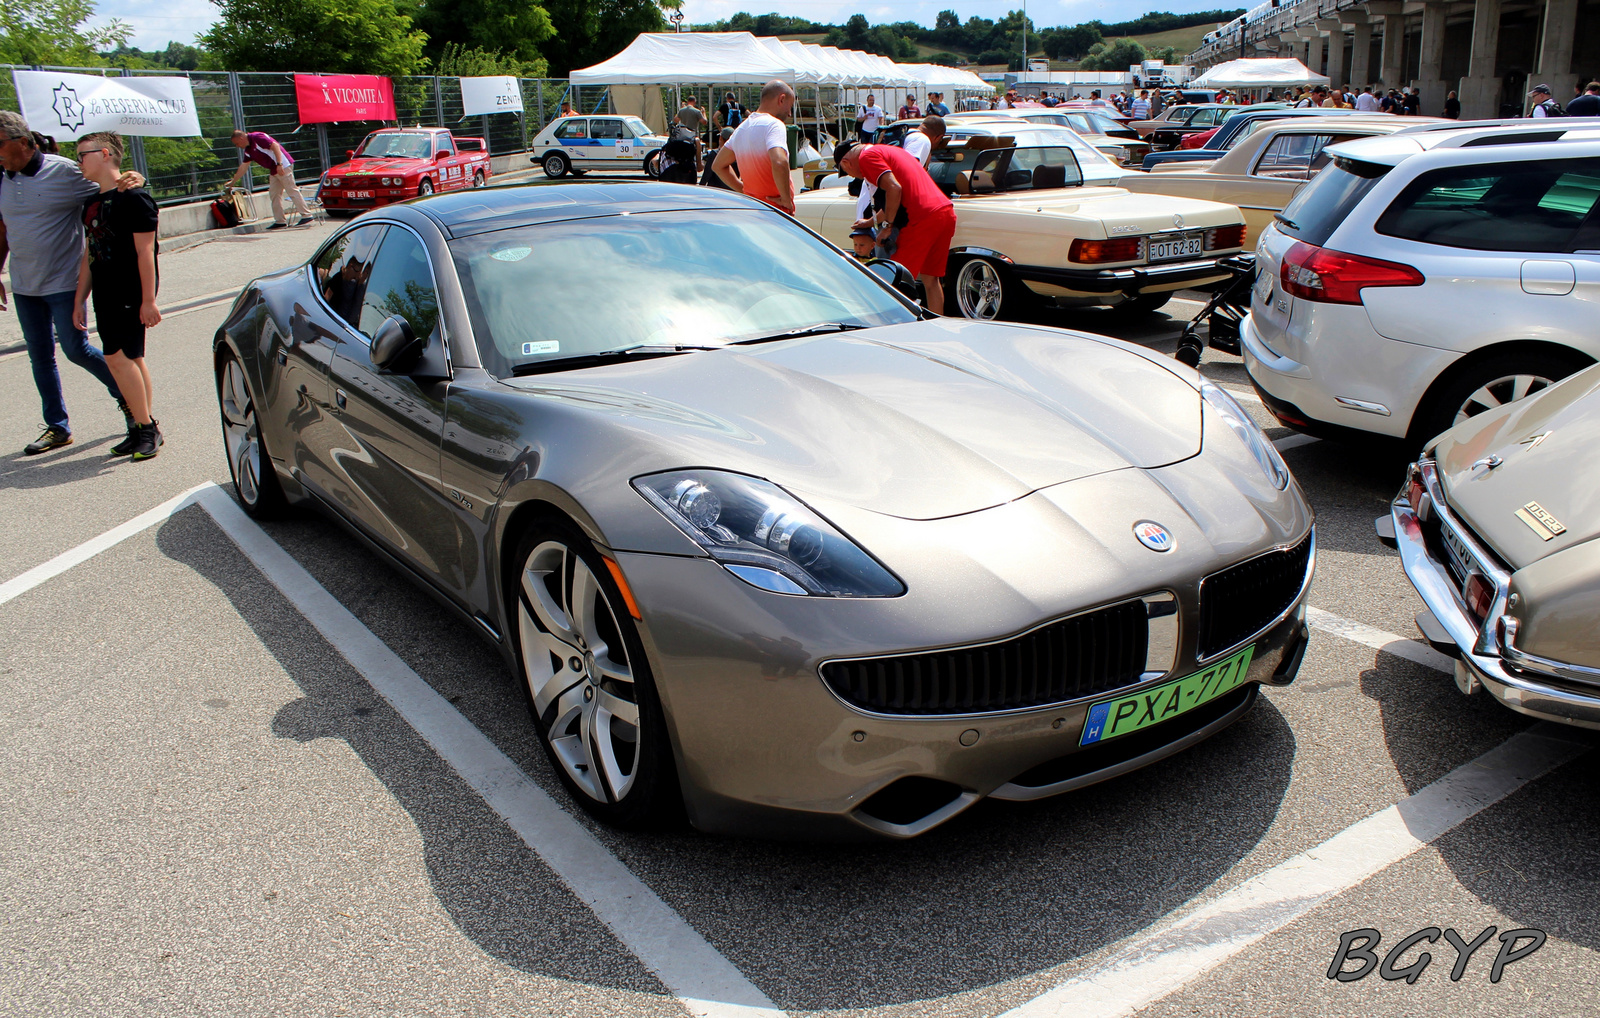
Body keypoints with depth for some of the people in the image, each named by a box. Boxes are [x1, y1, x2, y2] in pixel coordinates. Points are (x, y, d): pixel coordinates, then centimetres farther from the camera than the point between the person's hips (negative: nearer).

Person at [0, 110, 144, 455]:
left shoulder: (65, 172, -11)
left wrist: (134, 180, -27)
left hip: (63, 282, -6)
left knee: (76, 349, -5)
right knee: (40, 356, 9)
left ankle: (126, 395, 21)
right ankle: (57, 427, 19)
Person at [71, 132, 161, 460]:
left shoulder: (133, 197, -11)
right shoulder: (91, 203, 15)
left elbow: (145, 251, -15)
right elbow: (89, 255, 18)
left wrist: (148, 300, -18)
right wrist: (79, 300, 17)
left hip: (130, 294, -8)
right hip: (105, 296, 8)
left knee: (117, 357, -13)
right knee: (131, 359, 9)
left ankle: (146, 427, -4)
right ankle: (145, 429, 14)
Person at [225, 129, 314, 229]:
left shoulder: (257, 137, -11)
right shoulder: (248, 149, 16)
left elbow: (275, 145, -20)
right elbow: (243, 166, 23)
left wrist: (279, 164, -26)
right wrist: (232, 182, 26)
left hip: (283, 165, -10)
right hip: (274, 171, 10)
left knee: (292, 191, -11)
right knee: (274, 194, 8)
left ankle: (307, 216, -12)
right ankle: (280, 221, 8)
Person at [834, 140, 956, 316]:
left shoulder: (867, 156, -1)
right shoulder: (887, 151, 28)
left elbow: (894, 188, -15)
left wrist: (887, 225, -7)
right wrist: (871, 222, 46)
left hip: (924, 216, -9)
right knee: (930, 279, 17)